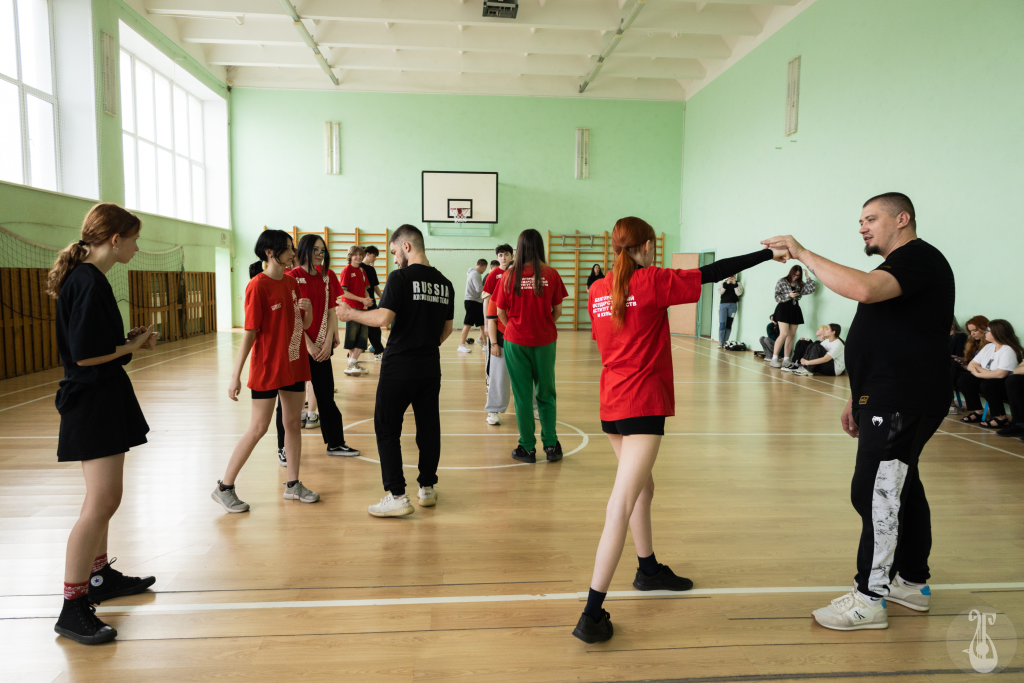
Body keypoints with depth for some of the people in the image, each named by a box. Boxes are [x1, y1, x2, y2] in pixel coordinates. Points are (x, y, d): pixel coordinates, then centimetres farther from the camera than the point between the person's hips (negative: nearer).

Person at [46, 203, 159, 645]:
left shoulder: (87, 278, 13)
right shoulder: (89, 282, -19)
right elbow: (85, 355, -23)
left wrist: (130, 340, 6)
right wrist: (133, 346, -10)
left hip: (102, 400, 11)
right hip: (93, 402, -11)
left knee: (104, 496, 19)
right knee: (102, 500, -10)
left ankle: (100, 576, 34)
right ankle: (72, 608, -1)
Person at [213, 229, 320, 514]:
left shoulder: (291, 282, 8)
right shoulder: (258, 286, -13)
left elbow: (306, 324, 12)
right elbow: (250, 333, -15)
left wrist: (308, 308, -11)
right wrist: (235, 375, -17)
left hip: (294, 365, 7)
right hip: (267, 367, -7)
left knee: (293, 423, 11)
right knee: (258, 428, -2)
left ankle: (293, 484, 22)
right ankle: (224, 488, 12)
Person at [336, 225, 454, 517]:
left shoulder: (401, 277, -11)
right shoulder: (445, 283, 8)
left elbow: (384, 318, -19)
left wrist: (350, 313, -5)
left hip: (399, 367, -6)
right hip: (431, 367, 6)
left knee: (387, 429, 3)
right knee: (429, 427, 13)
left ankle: (397, 496, 2)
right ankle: (427, 488, 24)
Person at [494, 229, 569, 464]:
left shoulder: (509, 276, -6)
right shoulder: (551, 274, -5)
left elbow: (501, 312, -2)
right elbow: (557, 310, -2)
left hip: (516, 341, 0)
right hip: (545, 341, 1)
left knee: (522, 394, 8)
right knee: (546, 393, 14)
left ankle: (528, 447, 13)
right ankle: (551, 445, 16)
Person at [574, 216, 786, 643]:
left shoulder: (598, 291, 8)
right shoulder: (652, 281, -8)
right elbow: (712, 273, -6)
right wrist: (767, 254, 4)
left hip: (611, 405, 8)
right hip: (643, 406, -8)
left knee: (642, 486, 25)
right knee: (622, 507, -10)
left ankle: (649, 570, 42)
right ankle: (592, 615, -11)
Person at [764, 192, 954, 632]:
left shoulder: (919, 258, -11)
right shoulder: (900, 267, 21)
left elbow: (863, 289, -33)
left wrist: (803, 254, -25)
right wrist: (860, 399, 22)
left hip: (901, 405, -11)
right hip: (892, 402, 11)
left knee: (876, 494, -8)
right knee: (903, 488, 17)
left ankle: (870, 599, 0)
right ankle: (913, 583, 29)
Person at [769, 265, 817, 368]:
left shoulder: (800, 285, 11)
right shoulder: (782, 282, -2)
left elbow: (811, 289, 0)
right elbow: (777, 297, -7)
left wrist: (807, 277, 0)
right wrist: (789, 295, -18)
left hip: (795, 310, 6)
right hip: (783, 309, -6)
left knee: (791, 335, 3)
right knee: (784, 334, -15)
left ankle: (786, 359, 8)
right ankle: (774, 358, -9)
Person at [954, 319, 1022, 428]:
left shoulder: (1008, 350, -17)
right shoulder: (988, 347, 11)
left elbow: (1000, 374, -30)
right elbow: (971, 365, 7)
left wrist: (978, 374, -17)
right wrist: (982, 370, -15)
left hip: (1008, 386, -9)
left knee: (987, 384, -36)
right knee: (963, 379, -6)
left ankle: (1001, 418, -22)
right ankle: (977, 412, -4)